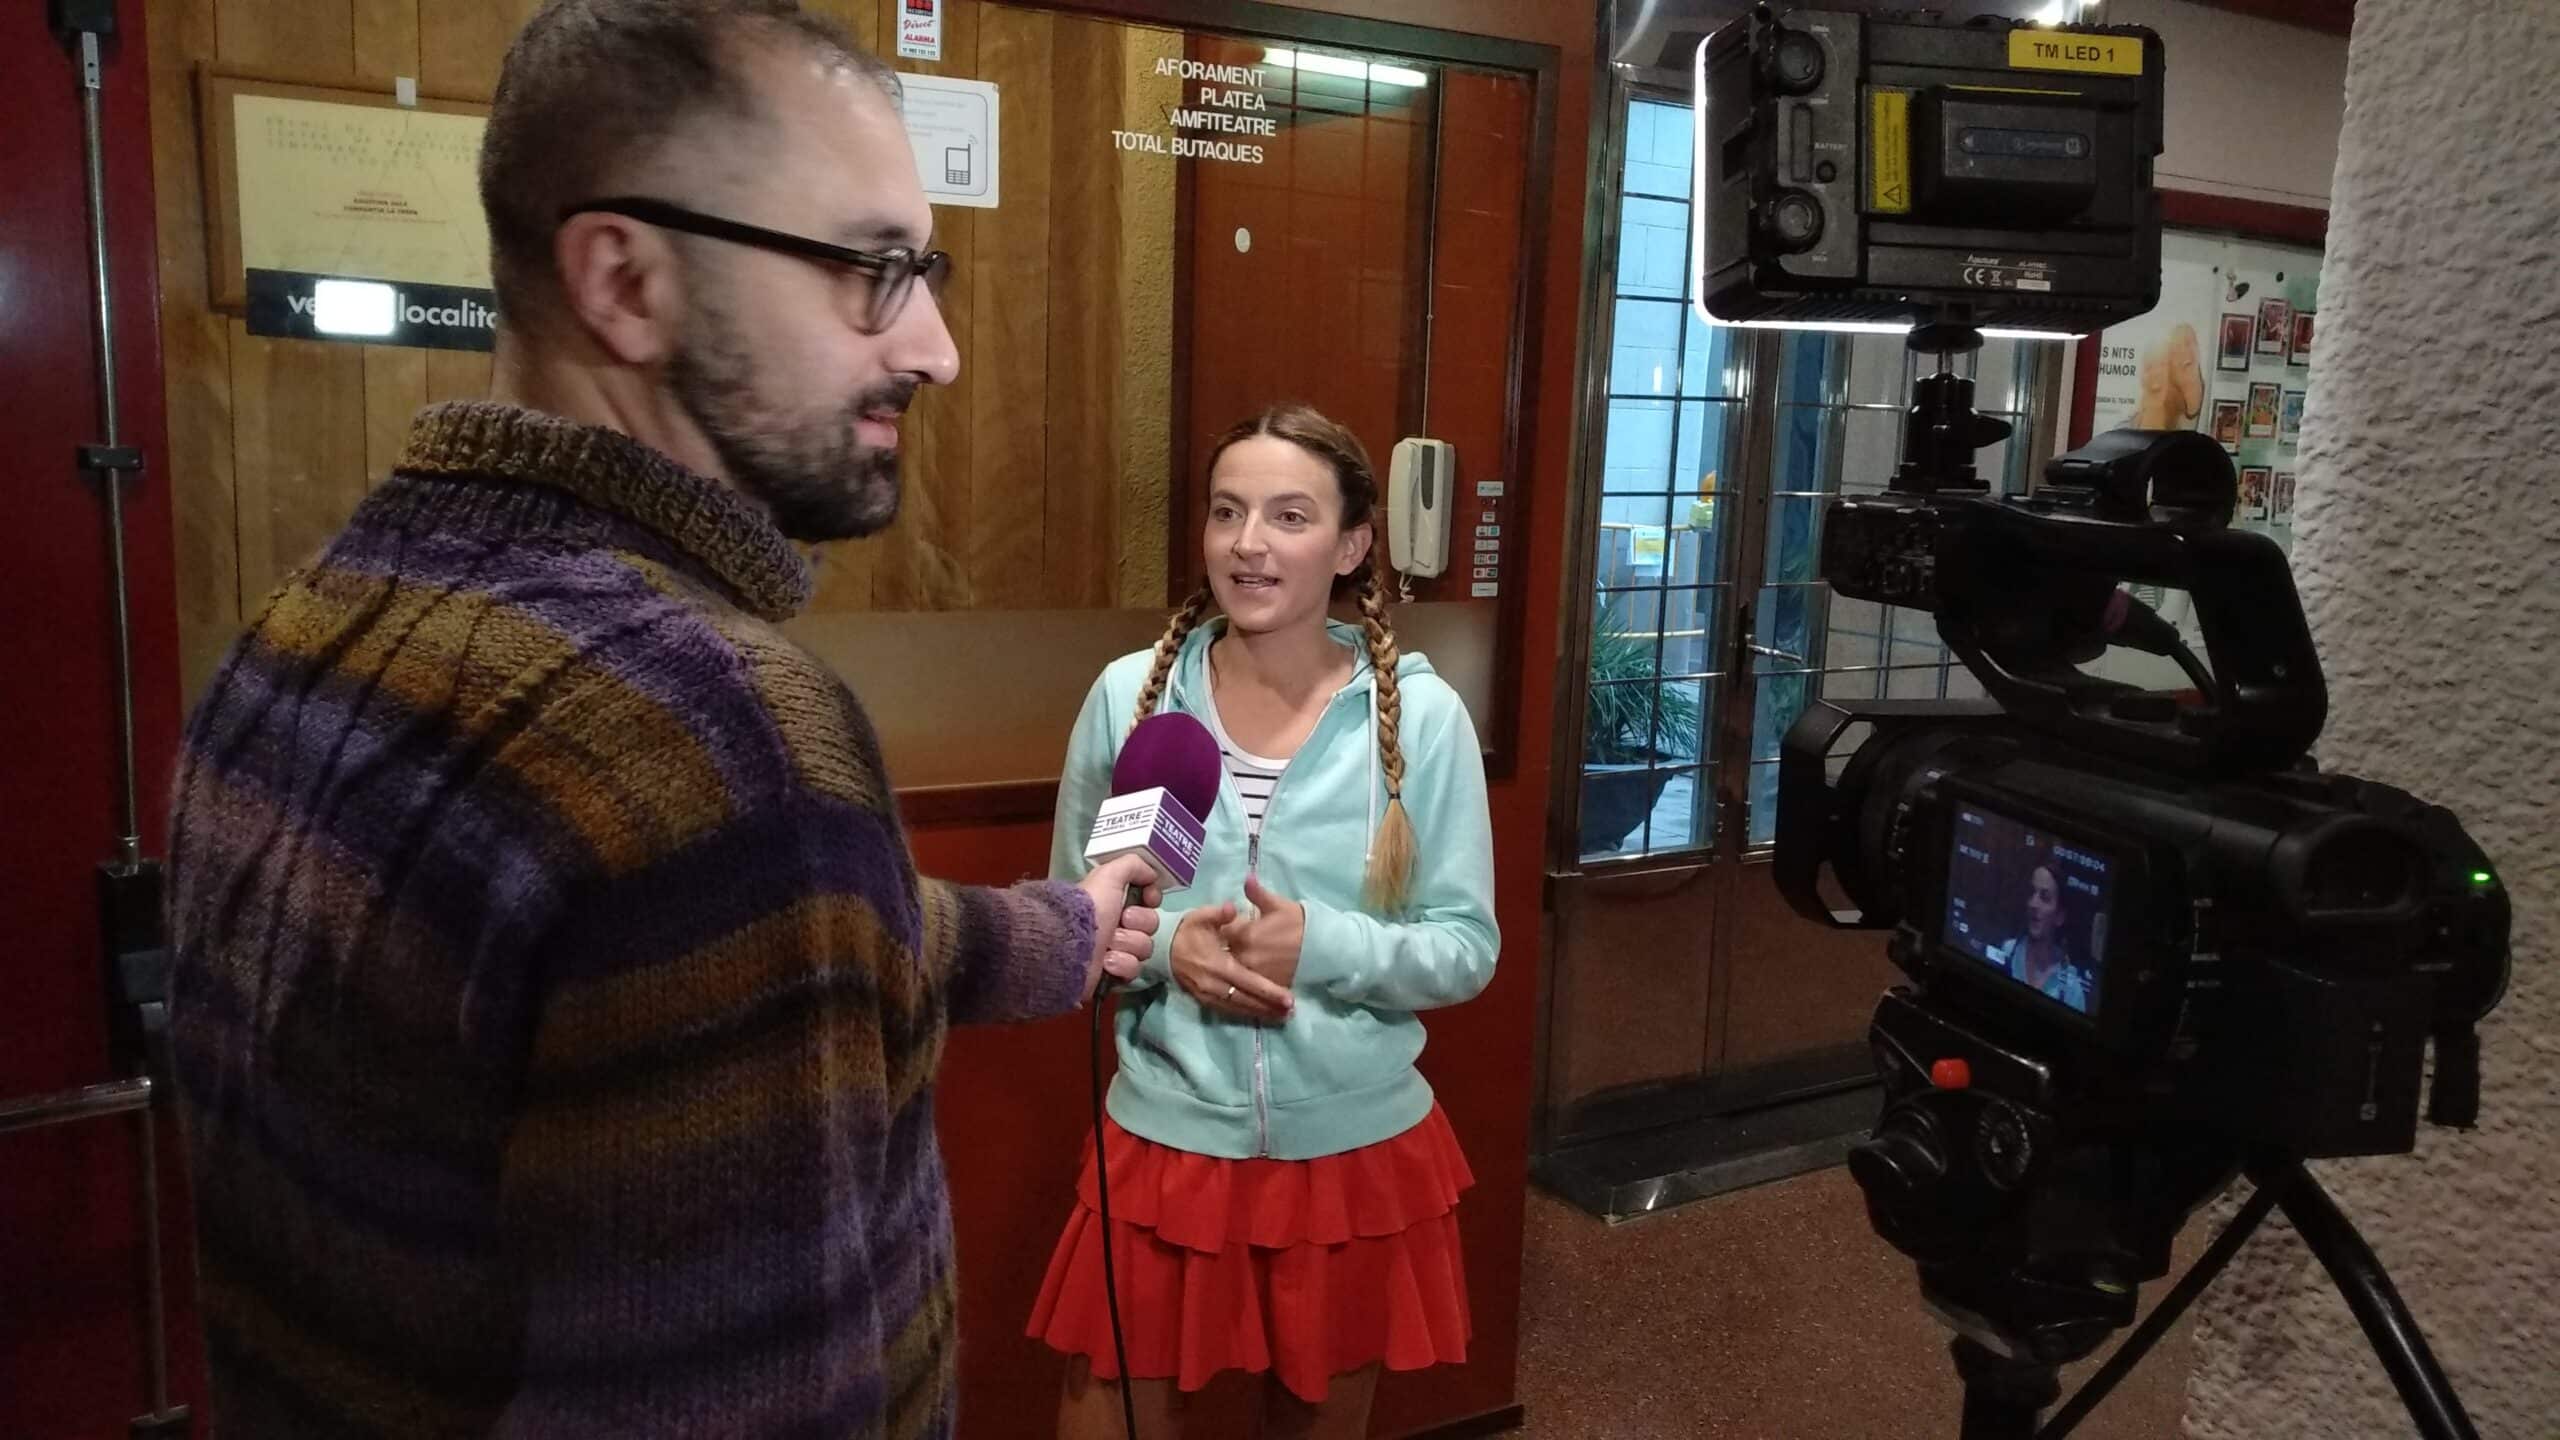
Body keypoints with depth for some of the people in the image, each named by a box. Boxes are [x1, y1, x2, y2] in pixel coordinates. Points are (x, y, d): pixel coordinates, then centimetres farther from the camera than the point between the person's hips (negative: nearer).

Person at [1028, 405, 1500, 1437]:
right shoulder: (1130, 695, -7)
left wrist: (1324, 945, -23)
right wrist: (1164, 948, -18)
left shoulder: (1422, 715, -10)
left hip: (1355, 1148, 0)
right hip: (1168, 1139, 0)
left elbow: (1468, 948, -6)